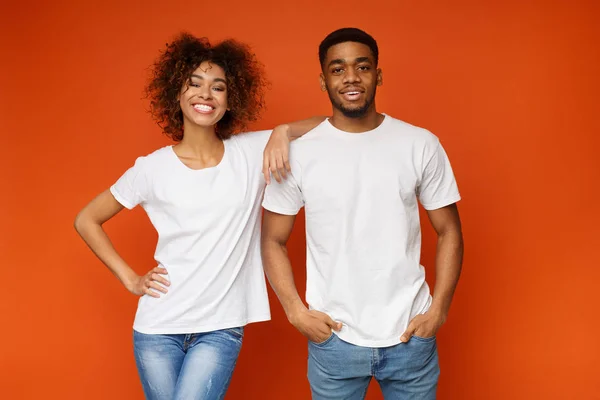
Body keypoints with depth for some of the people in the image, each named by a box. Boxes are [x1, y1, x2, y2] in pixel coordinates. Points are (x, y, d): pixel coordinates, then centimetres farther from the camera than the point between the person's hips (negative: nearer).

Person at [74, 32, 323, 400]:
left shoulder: (252, 152, -2)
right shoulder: (153, 168, -3)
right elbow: (86, 221, 8)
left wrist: (283, 132, -17)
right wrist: (130, 279, 1)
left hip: (221, 328, -1)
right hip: (158, 327, 1)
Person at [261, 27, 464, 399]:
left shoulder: (421, 145, -3)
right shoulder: (298, 152, -4)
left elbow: (449, 232, 4)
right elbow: (274, 241, 3)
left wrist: (438, 311, -4)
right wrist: (296, 312, -7)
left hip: (410, 335, 1)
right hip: (333, 338, 0)